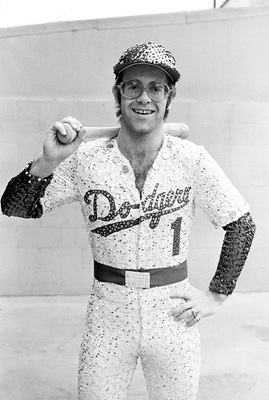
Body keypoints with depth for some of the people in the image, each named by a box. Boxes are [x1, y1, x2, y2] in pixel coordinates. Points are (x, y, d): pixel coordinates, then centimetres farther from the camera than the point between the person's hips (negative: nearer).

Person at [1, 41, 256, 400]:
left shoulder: (191, 159, -9)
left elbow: (242, 225, 1)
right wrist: (48, 162, -26)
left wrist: (217, 295, -1)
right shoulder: (86, 159, -9)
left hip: (173, 315, 0)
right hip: (107, 315, 0)